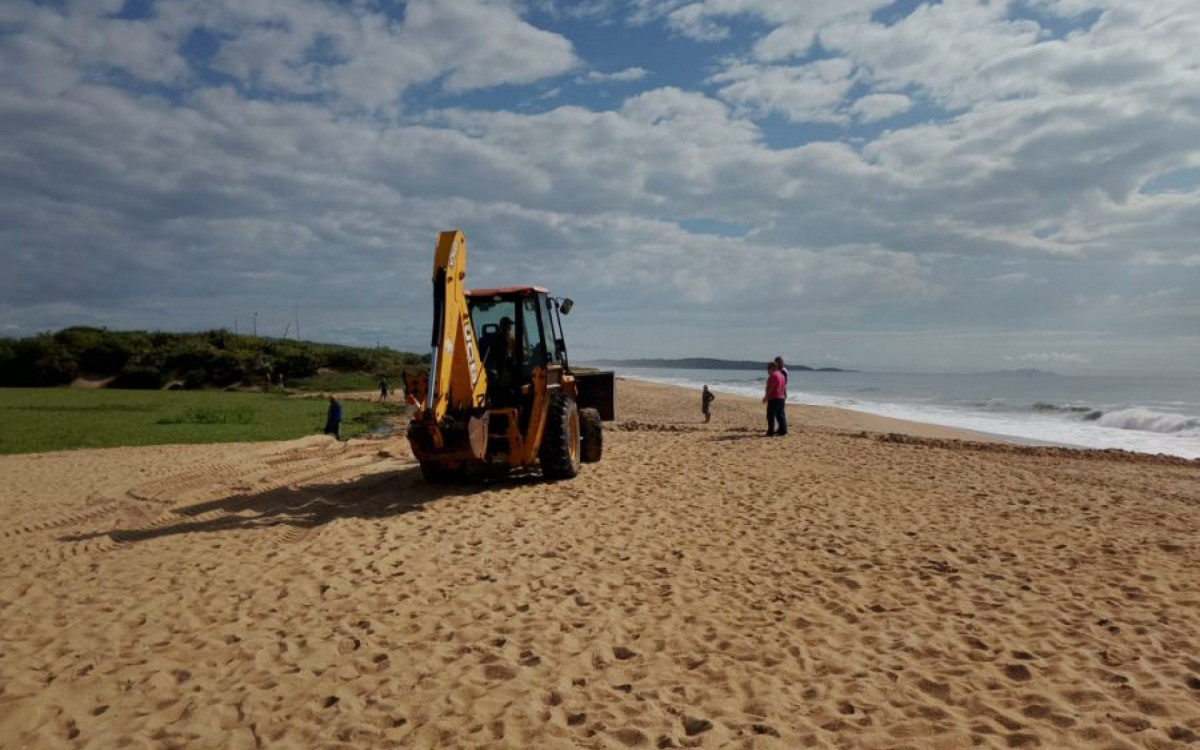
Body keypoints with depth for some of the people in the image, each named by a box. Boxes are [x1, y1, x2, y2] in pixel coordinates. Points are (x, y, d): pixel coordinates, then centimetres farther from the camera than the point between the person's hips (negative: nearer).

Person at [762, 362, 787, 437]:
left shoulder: (773, 375, -14)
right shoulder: (781, 375, 16)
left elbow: (770, 388, -18)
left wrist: (766, 397, -10)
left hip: (774, 398, -10)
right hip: (781, 397, 10)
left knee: (771, 415, -6)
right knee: (780, 415, 13)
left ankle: (771, 432, -8)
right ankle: (782, 430, 13)